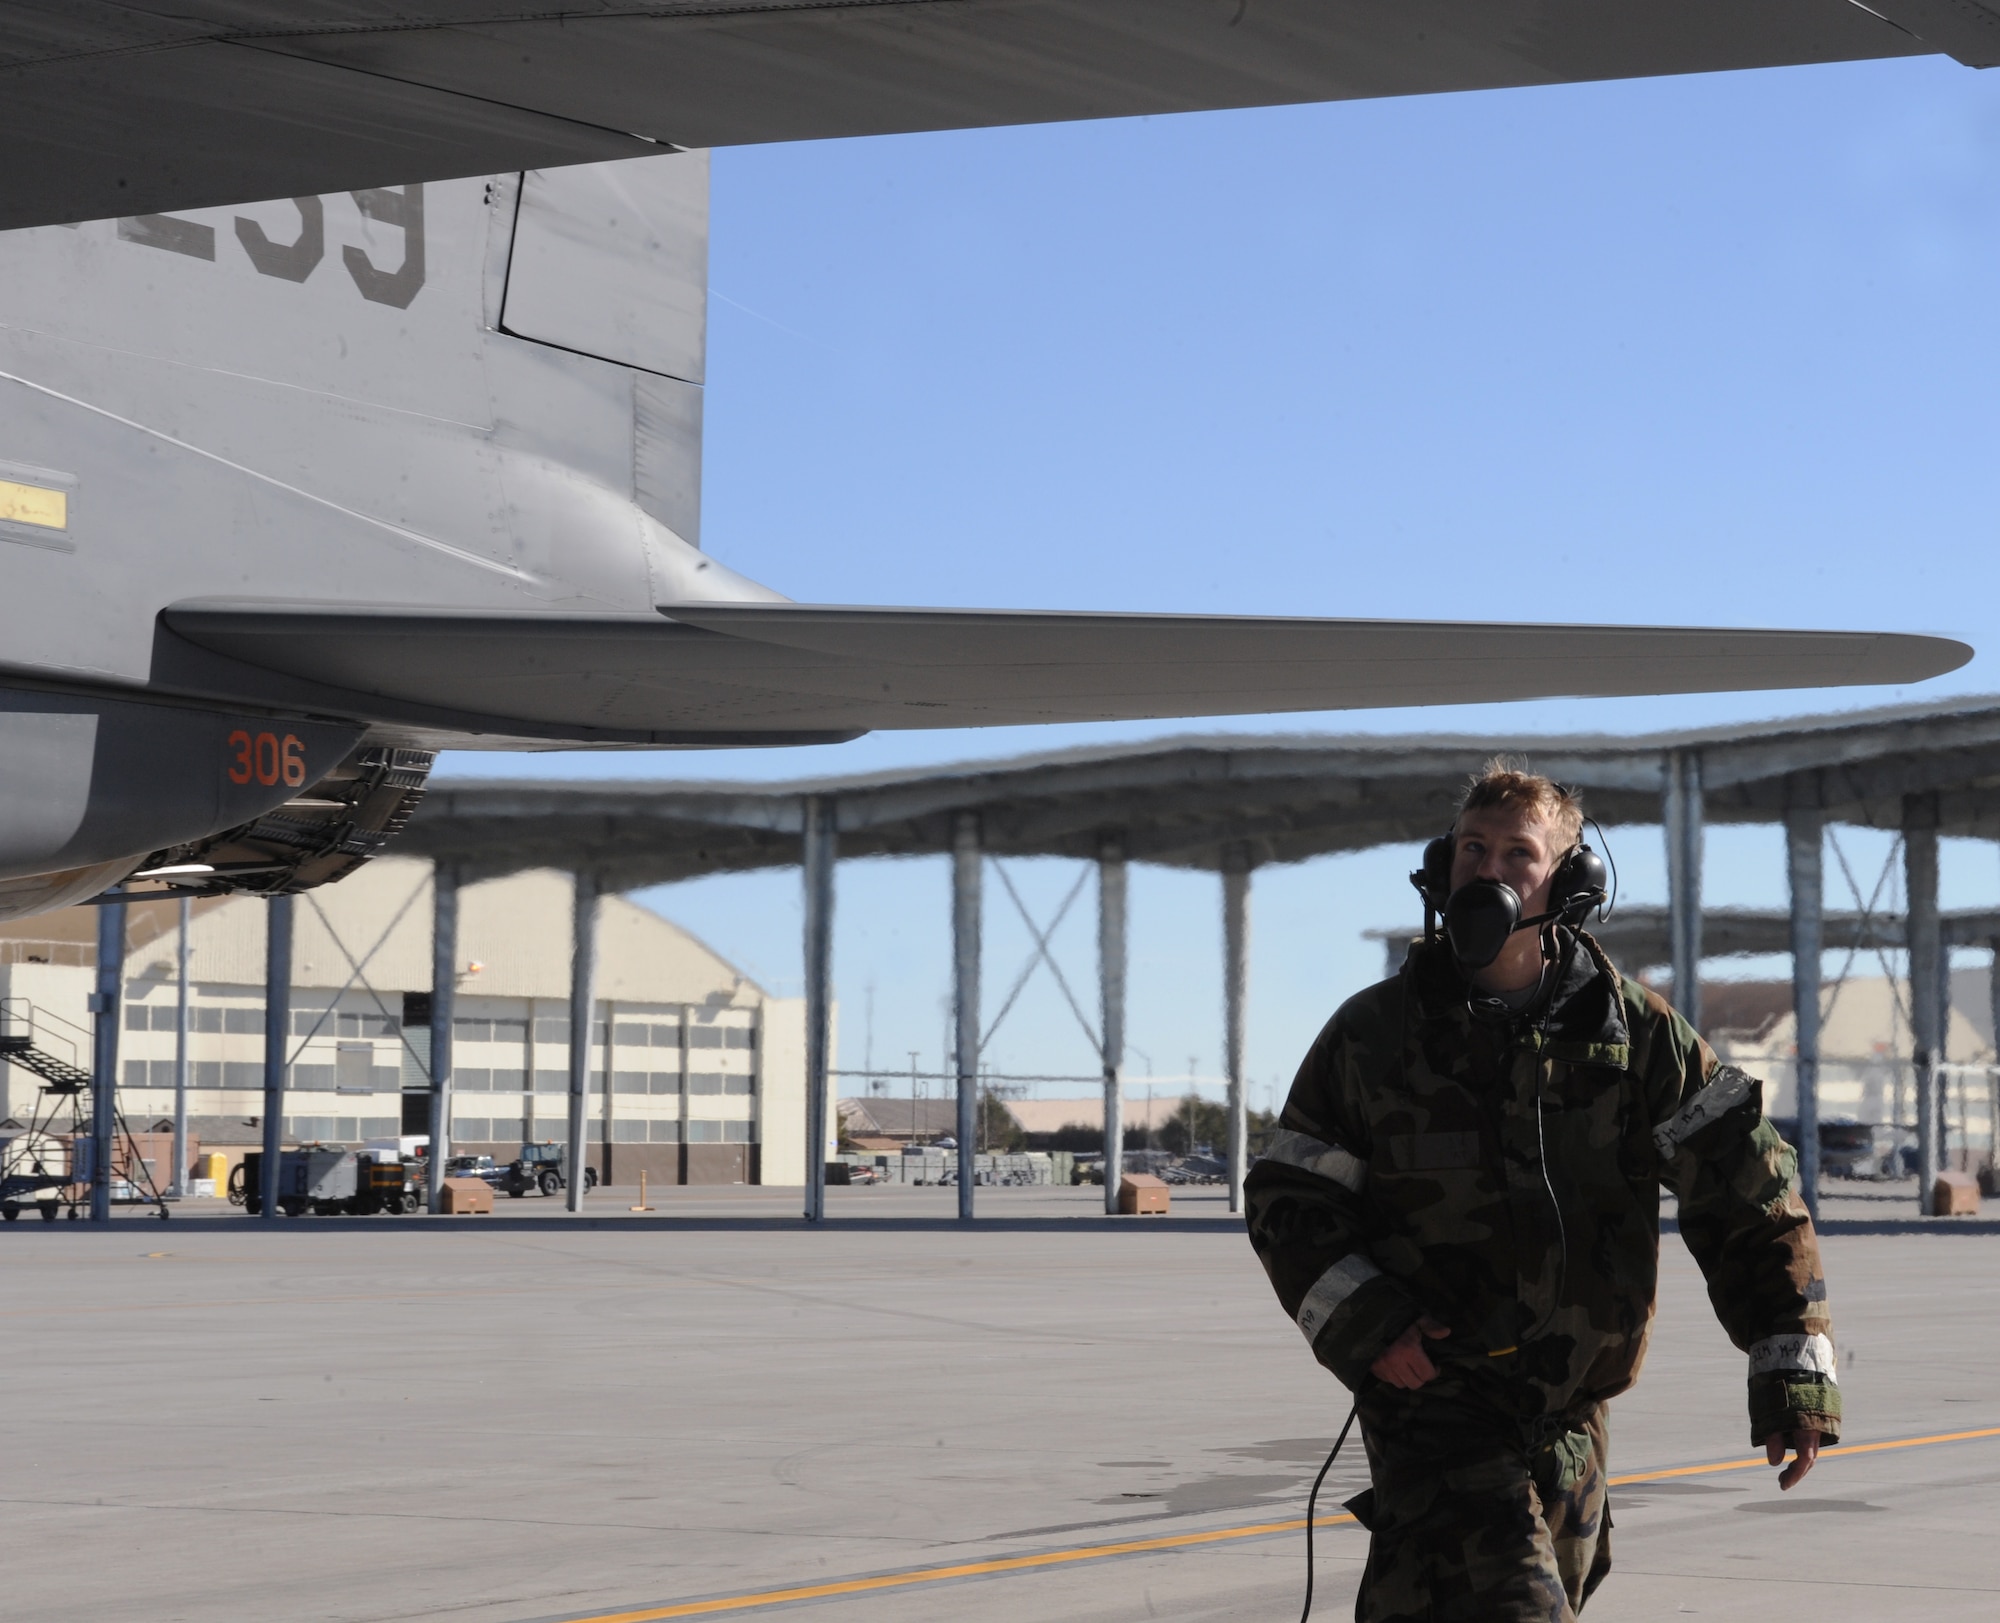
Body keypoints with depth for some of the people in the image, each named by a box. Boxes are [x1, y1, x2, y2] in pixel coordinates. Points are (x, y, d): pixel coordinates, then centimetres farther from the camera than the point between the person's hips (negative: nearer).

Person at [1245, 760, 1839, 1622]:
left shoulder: (1635, 1031, 0)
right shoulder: (1374, 1034, -2)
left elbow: (1744, 1185, 0)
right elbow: (1286, 1203, 3)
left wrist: (1793, 1365, -7)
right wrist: (1361, 1324, -13)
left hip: (1570, 1421, 4)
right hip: (1433, 1408, -4)